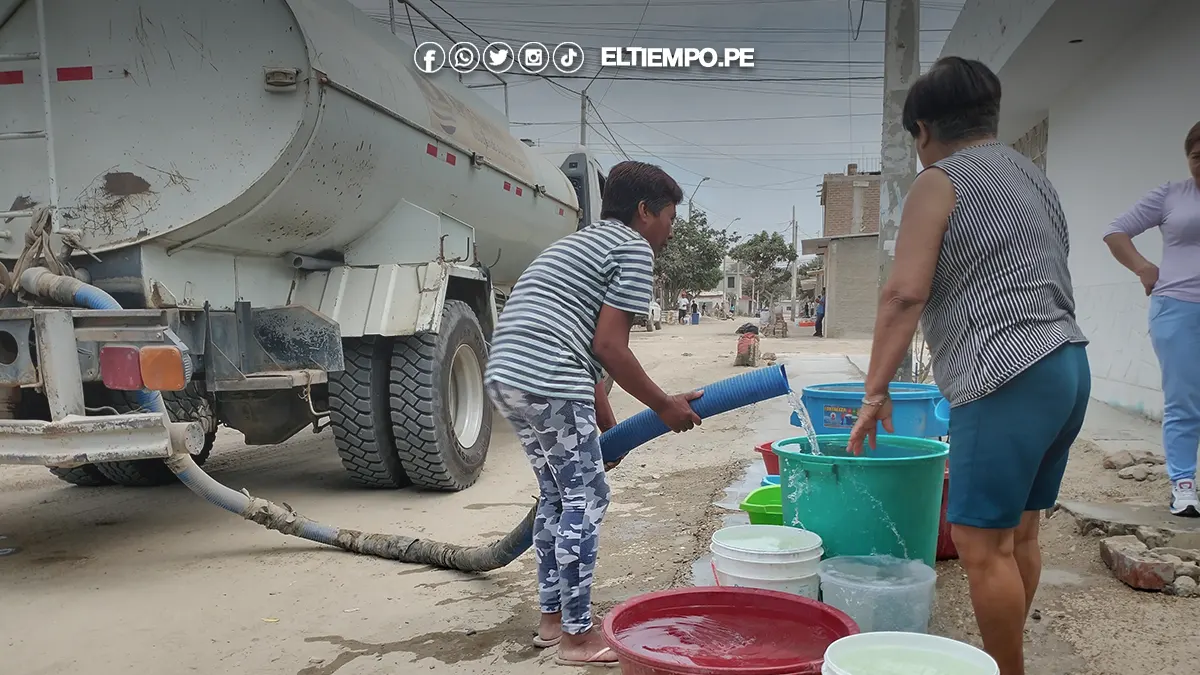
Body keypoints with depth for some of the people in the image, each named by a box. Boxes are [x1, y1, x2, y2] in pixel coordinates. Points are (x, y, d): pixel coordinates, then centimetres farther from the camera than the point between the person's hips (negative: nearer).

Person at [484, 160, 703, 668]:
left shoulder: (582, 243, 29)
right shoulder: (633, 250, 0)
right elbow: (608, 347, -9)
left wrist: (608, 426, 32)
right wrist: (664, 406, 2)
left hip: (505, 375, 10)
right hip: (548, 384, -10)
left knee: (556, 494, 19)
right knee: (585, 499, 1)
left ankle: (552, 617, 29)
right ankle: (578, 637, 10)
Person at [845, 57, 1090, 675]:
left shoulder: (940, 182, -4)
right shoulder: (1032, 176, 21)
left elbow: (904, 294, -15)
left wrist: (875, 393, -11)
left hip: (1008, 379, -9)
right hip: (1067, 364, 10)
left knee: (982, 542, -2)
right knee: (1018, 531, 17)